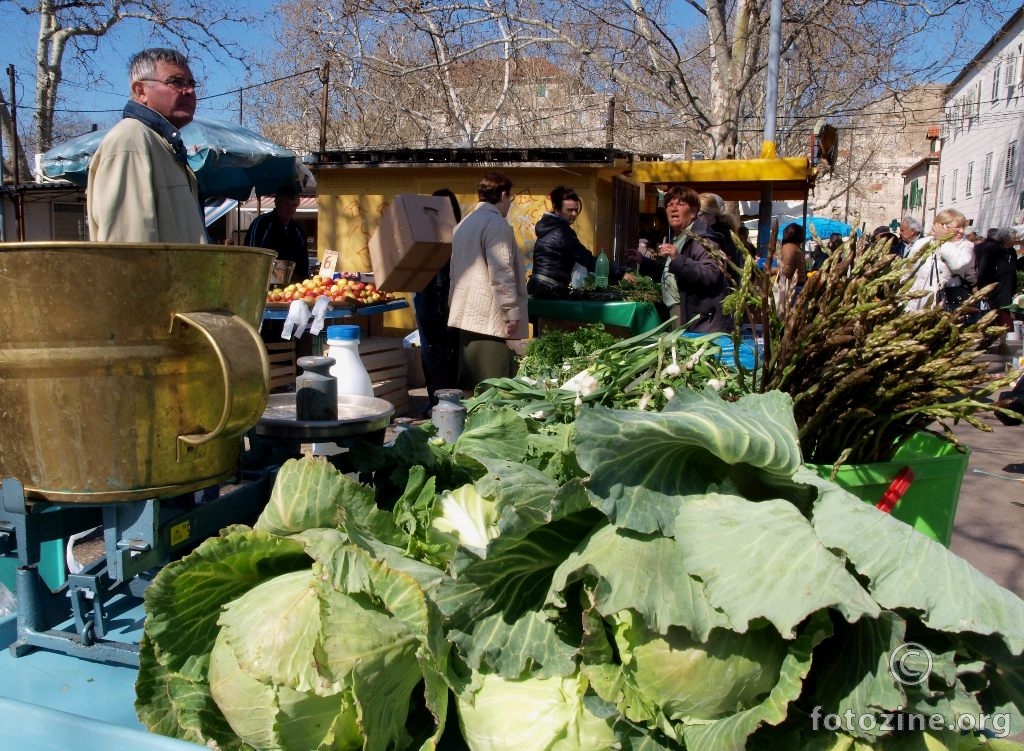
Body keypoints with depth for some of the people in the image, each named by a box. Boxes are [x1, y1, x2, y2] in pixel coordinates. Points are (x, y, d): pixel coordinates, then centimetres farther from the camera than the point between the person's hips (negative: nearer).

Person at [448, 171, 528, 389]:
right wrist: (512, 313, -15)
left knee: (470, 387, 11)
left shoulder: (464, 224, 18)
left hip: (467, 316, 9)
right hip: (490, 318, -9)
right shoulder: (496, 224, -11)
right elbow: (501, 274, -18)